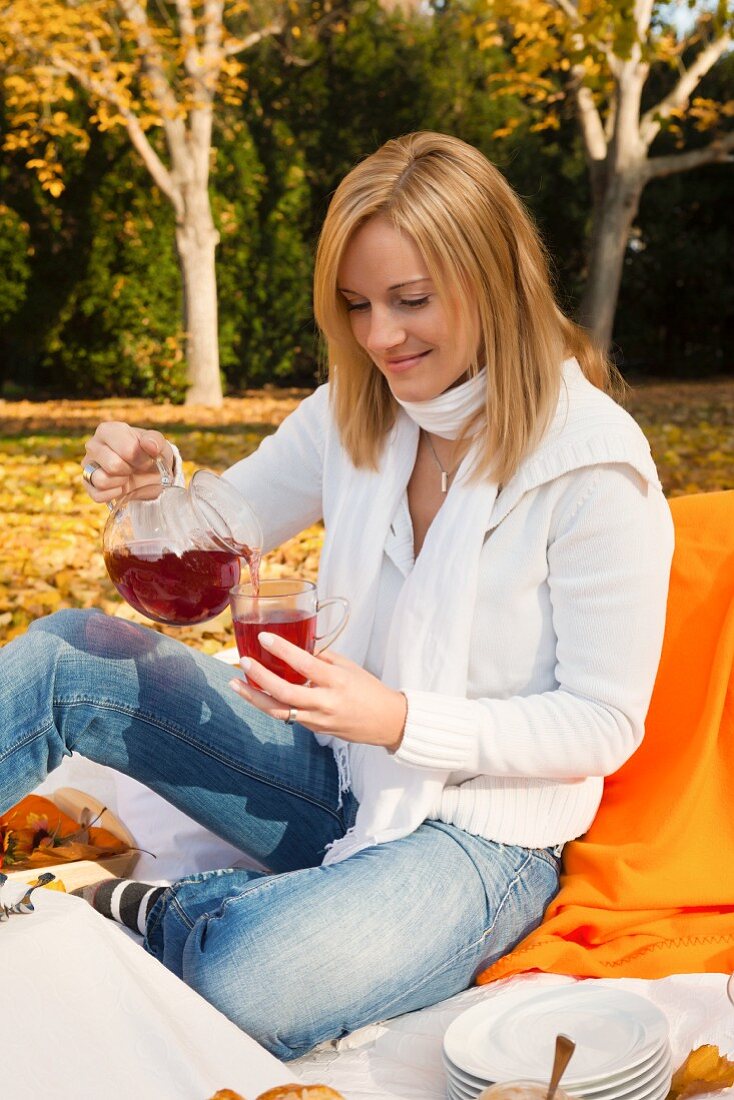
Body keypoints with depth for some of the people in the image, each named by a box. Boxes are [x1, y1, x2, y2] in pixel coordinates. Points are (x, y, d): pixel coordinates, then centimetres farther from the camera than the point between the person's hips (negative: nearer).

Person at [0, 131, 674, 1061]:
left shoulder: (593, 462, -20)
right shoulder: (356, 411, -2)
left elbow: (605, 724, -16)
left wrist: (401, 721, -28)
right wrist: (156, 480, -15)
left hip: (482, 834, -5)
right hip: (342, 770, 6)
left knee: (249, 988, -33)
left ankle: (161, 913, -1)